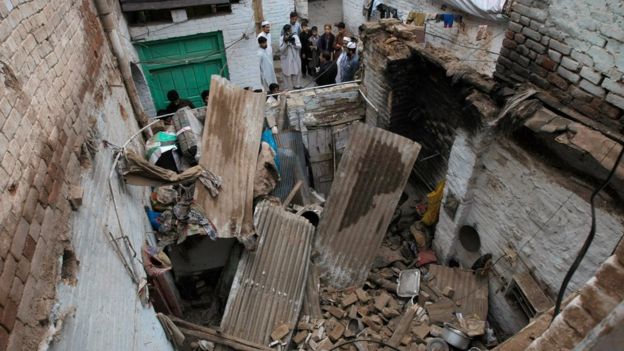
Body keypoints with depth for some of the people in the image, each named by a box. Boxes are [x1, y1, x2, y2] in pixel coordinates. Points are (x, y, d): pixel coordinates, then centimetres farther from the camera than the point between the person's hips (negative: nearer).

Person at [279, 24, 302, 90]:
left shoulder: (295, 36, -2)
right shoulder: (281, 38, -8)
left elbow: (299, 46, -8)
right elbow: (281, 49, -14)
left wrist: (293, 42, -24)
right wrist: (285, 42, -27)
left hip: (295, 58, 2)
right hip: (286, 59, -2)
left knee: (296, 73, 12)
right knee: (287, 74, 3)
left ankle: (296, 86, 30)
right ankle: (289, 88, 14)